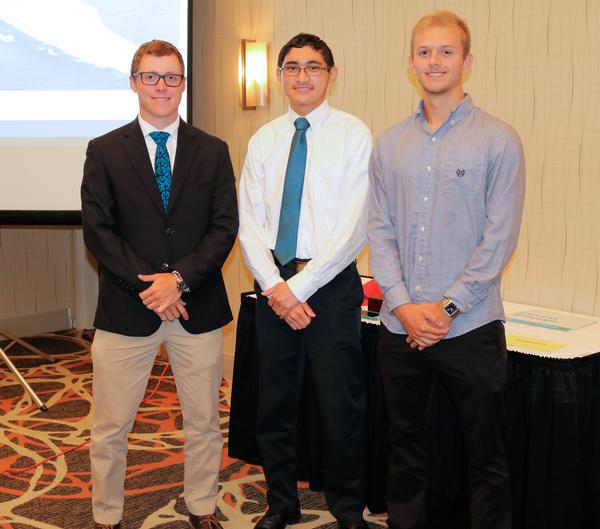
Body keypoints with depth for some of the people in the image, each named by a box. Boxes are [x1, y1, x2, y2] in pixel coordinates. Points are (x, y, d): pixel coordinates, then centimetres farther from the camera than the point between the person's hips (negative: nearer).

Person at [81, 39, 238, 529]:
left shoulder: (213, 152, 7)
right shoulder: (104, 151, 3)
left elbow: (224, 227, 0)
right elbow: (98, 230, -4)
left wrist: (180, 278, -14)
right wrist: (147, 285, -13)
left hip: (198, 307, 2)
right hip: (127, 309, -1)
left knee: (204, 423, 13)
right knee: (110, 429, 6)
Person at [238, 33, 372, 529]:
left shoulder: (354, 135, -5)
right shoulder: (263, 141, 9)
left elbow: (353, 227, -12)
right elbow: (249, 223, 4)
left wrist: (300, 287, -14)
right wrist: (274, 286, -10)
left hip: (331, 283, -4)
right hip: (273, 286, 4)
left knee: (340, 405, 4)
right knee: (275, 401, 13)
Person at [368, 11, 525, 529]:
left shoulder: (498, 140, -3)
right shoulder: (390, 144, 9)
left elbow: (500, 237, -7)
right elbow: (380, 230, 5)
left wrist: (447, 307, -12)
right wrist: (404, 305, -7)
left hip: (470, 326, -3)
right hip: (400, 326, 4)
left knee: (486, 456, 7)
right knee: (405, 445, 16)